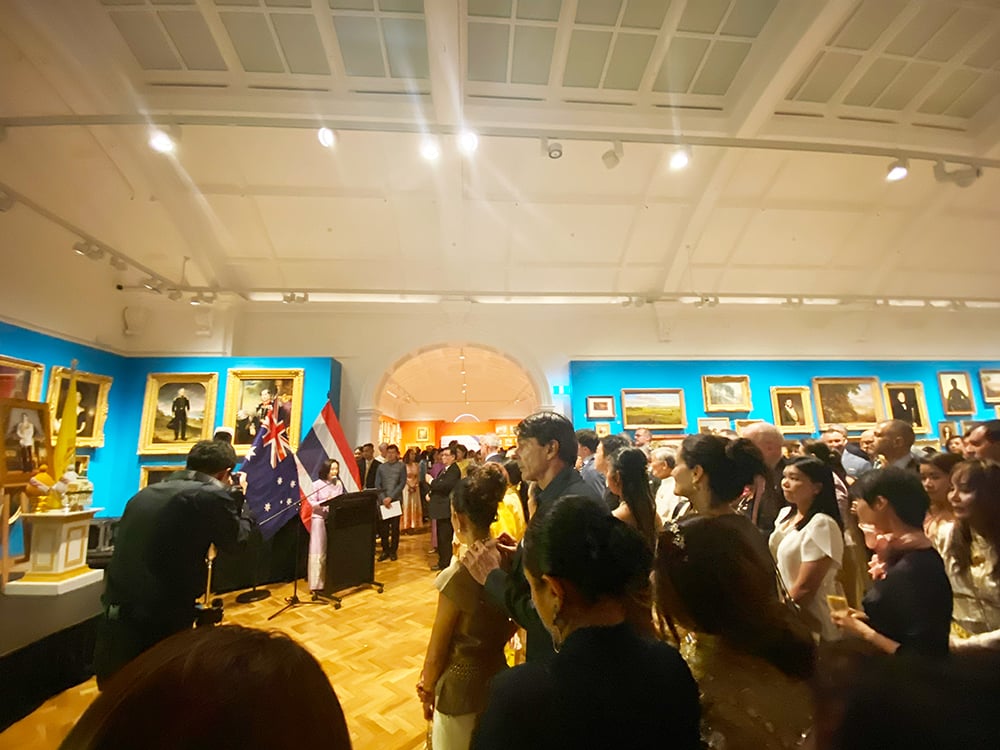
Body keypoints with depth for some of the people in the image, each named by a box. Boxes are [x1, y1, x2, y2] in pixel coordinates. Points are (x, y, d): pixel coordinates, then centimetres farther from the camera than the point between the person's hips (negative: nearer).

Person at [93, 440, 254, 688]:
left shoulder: (145, 493, 7)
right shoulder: (213, 494, -14)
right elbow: (236, 541, 2)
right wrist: (236, 496, 14)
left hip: (113, 624, 6)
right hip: (159, 629, -6)